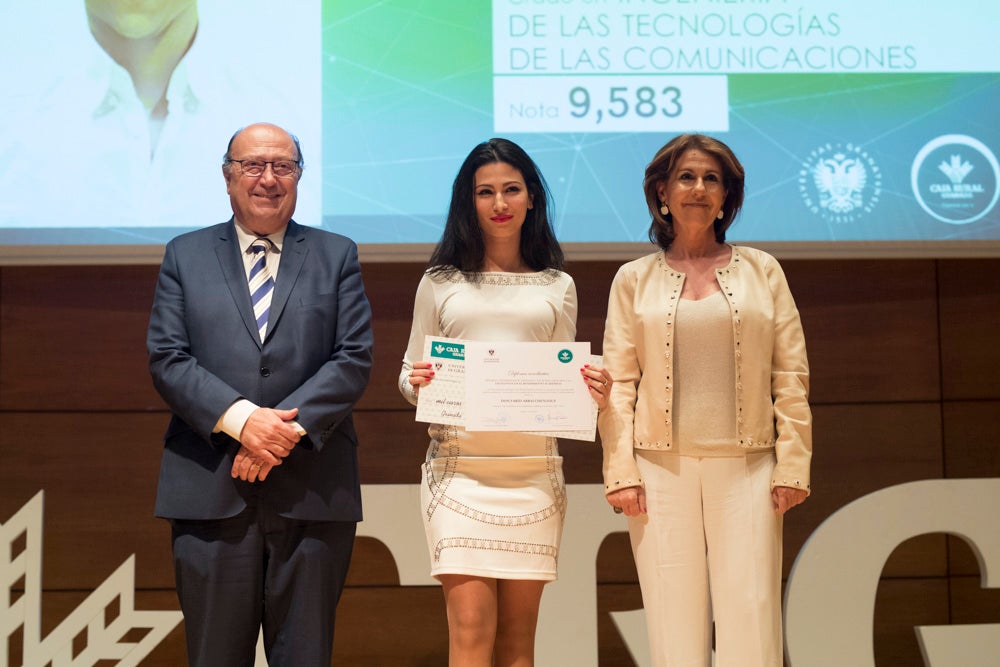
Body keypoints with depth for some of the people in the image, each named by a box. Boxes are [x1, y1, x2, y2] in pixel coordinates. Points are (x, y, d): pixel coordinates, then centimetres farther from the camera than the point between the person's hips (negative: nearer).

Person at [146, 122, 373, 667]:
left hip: (313, 494, 0)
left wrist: (290, 426, -12)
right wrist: (241, 418, -14)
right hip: (210, 491, 0)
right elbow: (166, 358, 1)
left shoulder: (337, 256, 12)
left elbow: (355, 357, 1)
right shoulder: (185, 255, 12)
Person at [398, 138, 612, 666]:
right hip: (459, 468, -2)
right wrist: (416, 384, -10)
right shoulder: (440, 282, 8)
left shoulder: (557, 287, 13)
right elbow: (410, 373, 12)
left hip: (534, 472, 2)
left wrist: (593, 392, -6)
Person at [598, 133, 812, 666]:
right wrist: (620, 472, -4)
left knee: (750, 621, -3)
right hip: (662, 467, 0)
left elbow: (791, 376, 7)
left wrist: (793, 465, -1)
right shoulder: (634, 280, 9)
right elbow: (618, 382, 5)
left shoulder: (761, 271, 10)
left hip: (746, 467, 0)